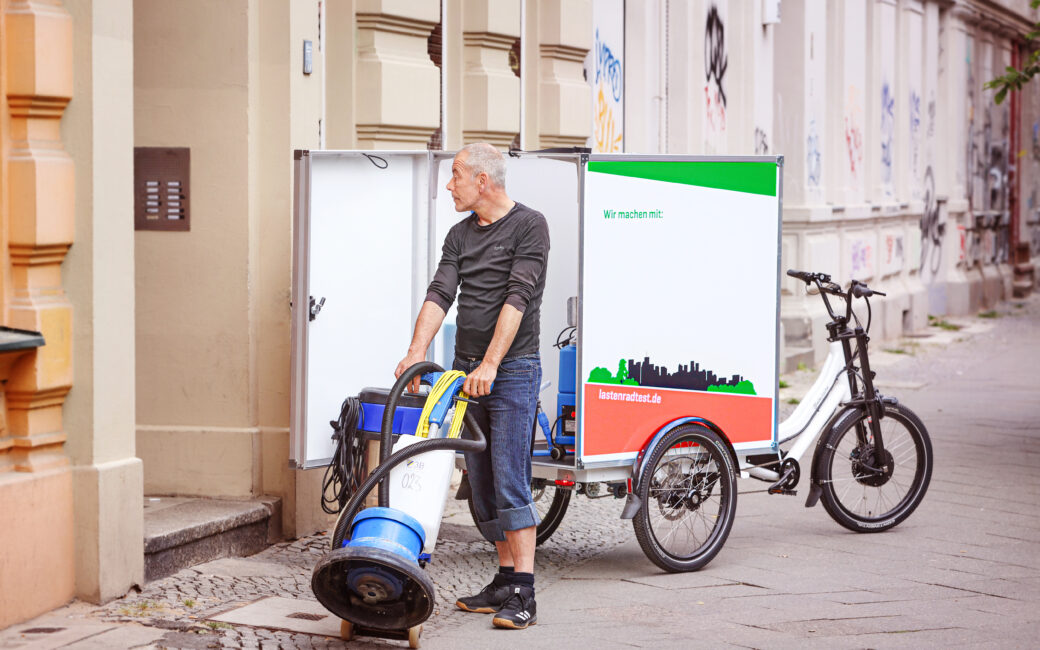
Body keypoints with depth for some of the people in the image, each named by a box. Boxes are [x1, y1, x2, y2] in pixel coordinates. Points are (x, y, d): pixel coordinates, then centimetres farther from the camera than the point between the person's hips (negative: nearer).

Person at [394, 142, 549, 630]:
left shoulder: (529, 225, -7)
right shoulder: (460, 235, 14)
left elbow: (517, 299, -16)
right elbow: (439, 295, 3)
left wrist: (490, 364, -23)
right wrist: (417, 351, -13)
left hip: (512, 370, -7)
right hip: (466, 370, 7)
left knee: (510, 481, -12)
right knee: (482, 484, 8)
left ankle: (523, 594, -12)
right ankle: (505, 580, 16)